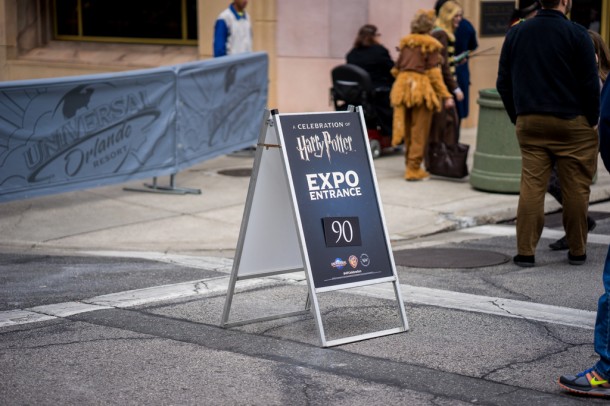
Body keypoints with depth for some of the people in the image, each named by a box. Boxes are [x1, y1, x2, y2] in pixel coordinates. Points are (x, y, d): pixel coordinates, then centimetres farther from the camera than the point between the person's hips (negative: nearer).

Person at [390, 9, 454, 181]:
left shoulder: (405, 43, 12)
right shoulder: (431, 45, -4)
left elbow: (396, 69, 13)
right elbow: (434, 73, -10)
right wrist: (446, 96, -10)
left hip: (402, 87, 5)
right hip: (421, 88, -5)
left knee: (408, 130, 14)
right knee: (419, 132, 0)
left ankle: (410, 165, 22)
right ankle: (414, 169, -2)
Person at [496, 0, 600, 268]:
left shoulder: (515, 33, 8)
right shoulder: (576, 34, -7)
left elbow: (503, 83, 11)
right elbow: (590, 84, -7)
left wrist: (517, 118, 17)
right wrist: (592, 120, 4)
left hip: (529, 122, 4)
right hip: (572, 124, -4)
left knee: (531, 185, 3)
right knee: (576, 188, 5)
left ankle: (525, 251, 0)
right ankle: (577, 251, 12)